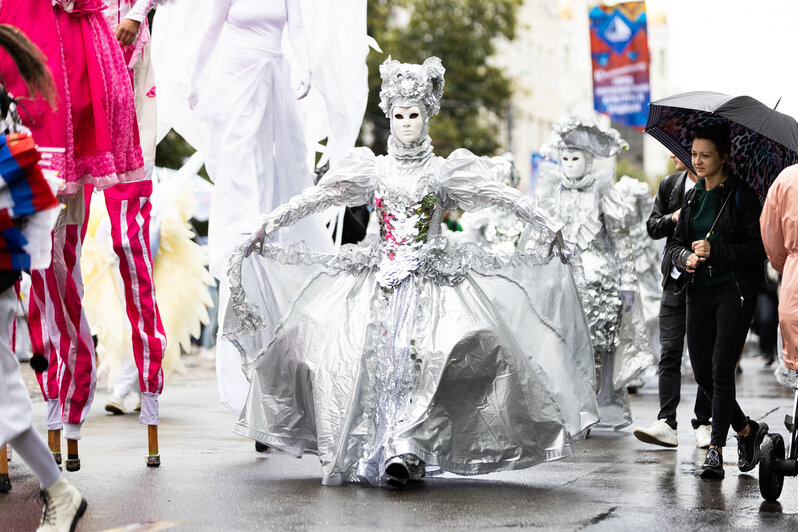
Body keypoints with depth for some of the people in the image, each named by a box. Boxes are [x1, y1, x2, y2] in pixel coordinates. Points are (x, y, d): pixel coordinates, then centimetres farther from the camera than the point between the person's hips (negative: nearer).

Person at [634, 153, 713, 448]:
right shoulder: (669, 184, 11)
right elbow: (652, 227, 10)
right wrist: (673, 219, -9)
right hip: (676, 281, 4)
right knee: (670, 352, -4)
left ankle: (703, 423, 11)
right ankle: (666, 423, -7)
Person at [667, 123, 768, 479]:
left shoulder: (741, 196, -5)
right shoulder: (693, 197, 13)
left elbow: (757, 249, -10)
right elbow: (675, 243, 13)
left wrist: (714, 251, -19)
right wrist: (686, 257, -9)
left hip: (734, 292, -6)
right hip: (700, 293, 6)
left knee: (721, 370, -12)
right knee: (702, 373, 5)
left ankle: (715, 450, -8)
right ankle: (747, 430, 26)